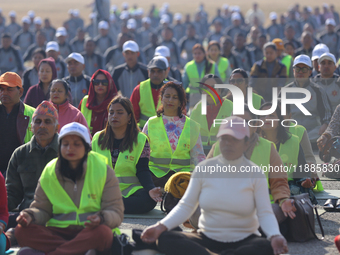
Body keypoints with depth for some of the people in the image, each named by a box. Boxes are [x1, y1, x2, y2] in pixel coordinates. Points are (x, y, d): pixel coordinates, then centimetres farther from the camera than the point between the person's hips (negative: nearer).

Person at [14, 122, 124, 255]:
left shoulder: (102, 170, 1)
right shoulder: (49, 173, 9)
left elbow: (116, 212, -2)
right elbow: (42, 209, 14)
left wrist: (101, 218, -26)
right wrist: (30, 215, -11)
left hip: (89, 232, -2)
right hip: (58, 232, 2)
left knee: (102, 232, -39)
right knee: (22, 231, -24)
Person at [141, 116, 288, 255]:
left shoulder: (254, 174, -1)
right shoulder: (203, 169, 4)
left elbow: (265, 213, -7)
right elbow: (185, 206, 2)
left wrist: (275, 236, -29)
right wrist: (162, 226, -16)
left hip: (244, 241, -2)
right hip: (207, 238, 2)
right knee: (165, 238, -24)